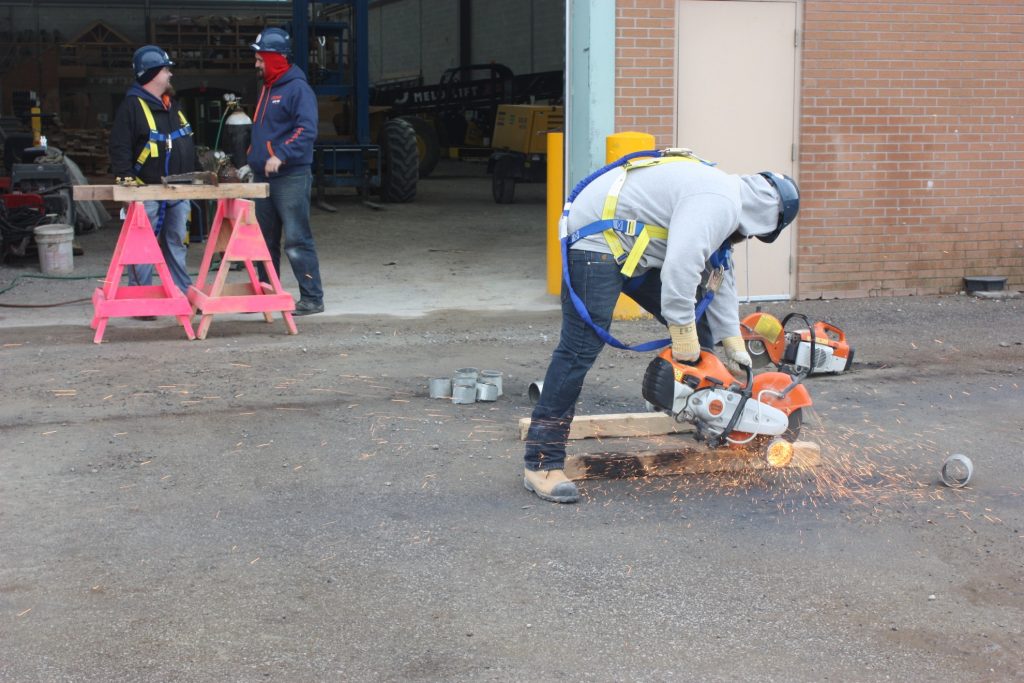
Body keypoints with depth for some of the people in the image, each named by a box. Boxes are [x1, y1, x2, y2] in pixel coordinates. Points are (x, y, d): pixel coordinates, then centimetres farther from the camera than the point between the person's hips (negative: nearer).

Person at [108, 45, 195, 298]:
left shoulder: (173, 104, 17)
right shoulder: (132, 105, -7)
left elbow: (186, 143, 24)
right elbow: (120, 146, -12)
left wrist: (194, 176, 20)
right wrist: (124, 176, -22)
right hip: (147, 191, -7)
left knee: (177, 243, 11)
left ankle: (183, 294, 17)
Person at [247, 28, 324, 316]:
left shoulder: (298, 89, -9)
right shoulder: (267, 89, 18)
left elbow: (307, 130, -20)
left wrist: (281, 156, -28)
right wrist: (253, 158, 18)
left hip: (291, 177, -9)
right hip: (263, 177, 9)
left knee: (297, 240, -9)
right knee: (265, 241, 13)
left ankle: (312, 298, -4)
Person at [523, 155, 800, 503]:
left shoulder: (723, 195, 14)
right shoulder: (719, 203, -19)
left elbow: (718, 278, 17)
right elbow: (681, 268, -31)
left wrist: (734, 343, 14)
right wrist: (684, 339, -22)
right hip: (598, 242, -11)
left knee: (692, 316, 14)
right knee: (581, 348, -14)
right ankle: (542, 464, -13)